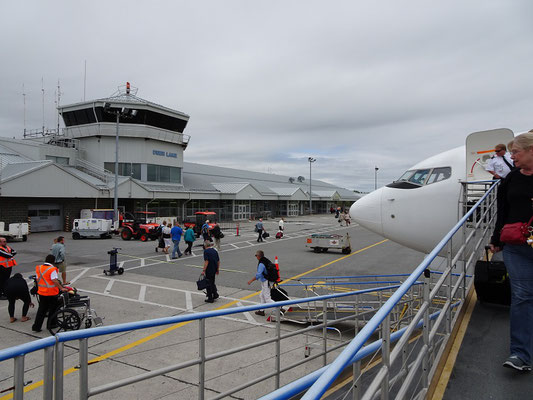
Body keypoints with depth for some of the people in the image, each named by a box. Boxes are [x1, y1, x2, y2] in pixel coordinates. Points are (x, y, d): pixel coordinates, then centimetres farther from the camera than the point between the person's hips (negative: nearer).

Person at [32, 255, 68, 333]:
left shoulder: (38, 268, 4)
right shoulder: (52, 269, -17)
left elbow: (37, 279, 12)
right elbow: (55, 281, -22)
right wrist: (61, 288, -18)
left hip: (41, 292, 6)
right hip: (51, 293, -6)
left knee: (41, 309, 15)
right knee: (52, 309, 11)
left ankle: (36, 326, 14)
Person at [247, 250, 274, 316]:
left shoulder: (261, 264, -22)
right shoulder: (266, 261, 6)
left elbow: (258, 275, -26)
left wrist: (251, 280, -18)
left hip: (266, 283, -9)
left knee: (267, 299, -4)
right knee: (261, 296, 20)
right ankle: (261, 311, 29)